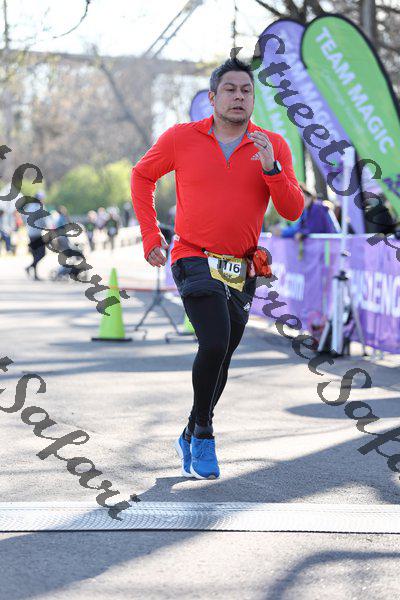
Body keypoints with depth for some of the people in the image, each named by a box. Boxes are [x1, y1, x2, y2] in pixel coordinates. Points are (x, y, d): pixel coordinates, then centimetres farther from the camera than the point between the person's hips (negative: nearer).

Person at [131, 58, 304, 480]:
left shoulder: (273, 145, 0)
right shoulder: (181, 138, -4)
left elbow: (292, 210, -5)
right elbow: (142, 176, 12)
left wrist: (271, 168, -21)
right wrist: (149, 235, 4)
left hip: (241, 270, 4)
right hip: (194, 261, -3)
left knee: (219, 358, 13)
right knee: (215, 343, -22)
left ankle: (191, 438, 33)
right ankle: (204, 434, -4)